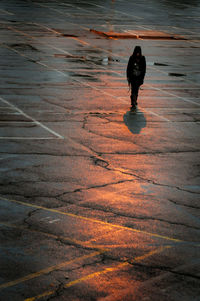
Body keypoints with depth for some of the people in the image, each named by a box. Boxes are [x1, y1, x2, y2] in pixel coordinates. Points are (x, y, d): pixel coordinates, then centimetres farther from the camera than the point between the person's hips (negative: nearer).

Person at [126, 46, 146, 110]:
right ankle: (133, 104, -12)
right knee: (133, 90, -10)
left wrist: (142, 77, 0)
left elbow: (144, 68, 4)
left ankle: (135, 101, 32)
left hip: (139, 77, 2)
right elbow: (128, 67, 0)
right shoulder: (131, 58, -3)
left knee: (136, 89, 11)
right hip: (133, 76, -2)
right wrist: (128, 76, -3)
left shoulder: (142, 58, 0)